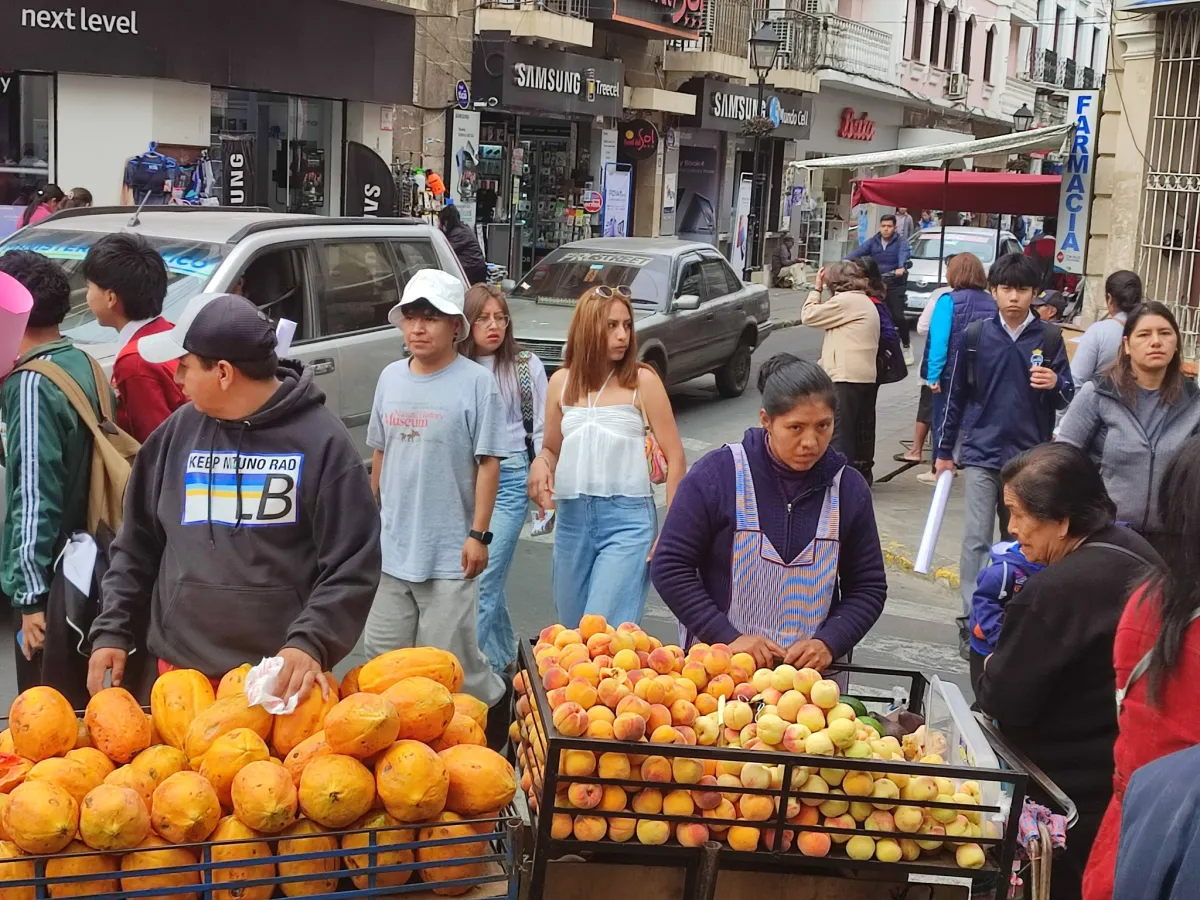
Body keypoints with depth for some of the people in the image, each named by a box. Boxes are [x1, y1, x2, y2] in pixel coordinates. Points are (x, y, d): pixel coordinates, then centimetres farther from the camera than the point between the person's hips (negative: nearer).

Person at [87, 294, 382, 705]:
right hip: (182, 671, 4)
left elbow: (352, 566, -10)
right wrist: (112, 632, 8)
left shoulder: (321, 440, -8)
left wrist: (311, 644, -21)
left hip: (282, 678, -4)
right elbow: (136, 547, 15)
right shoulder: (178, 431, 7)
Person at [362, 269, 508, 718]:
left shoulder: (476, 382, -10)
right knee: (383, 653, 14)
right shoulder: (390, 378, 7)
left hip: (449, 553, -6)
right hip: (391, 546, 6)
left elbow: (488, 463, -10)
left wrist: (478, 534, -12)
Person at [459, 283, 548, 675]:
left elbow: (542, 430, 3)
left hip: (509, 477, -3)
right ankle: (503, 656, 29)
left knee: (485, 578, -9)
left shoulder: (527, 366, 0)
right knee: (488, 578, 12)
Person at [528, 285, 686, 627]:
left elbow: (675, 457, -2)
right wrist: (540, 462, -7)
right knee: (572, 631, 13)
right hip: (571, 518, 4)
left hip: (628, 518, -4)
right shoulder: (562, 381, 7)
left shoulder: (642, 381, -3)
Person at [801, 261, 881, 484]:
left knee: (840, 430, -8)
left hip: (846, 377, -10)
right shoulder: (865, 302, 20)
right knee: (862, 428, 14)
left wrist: (816, 288, 4)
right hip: (866, 375, 10)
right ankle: (862, 472, 22)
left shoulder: (844, 301, -12)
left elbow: (808, 316, -8)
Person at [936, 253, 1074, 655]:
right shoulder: (975, 335, -1)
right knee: (977, 539, -7)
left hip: (1029, 456, 1)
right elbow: (957, 395, 7)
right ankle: (972, 620, -4)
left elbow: (1067, 397, 4)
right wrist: (945, 450, 10)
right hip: (981, 454, -1)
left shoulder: (1049, 338, -1)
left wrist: (1055, 385, -20)